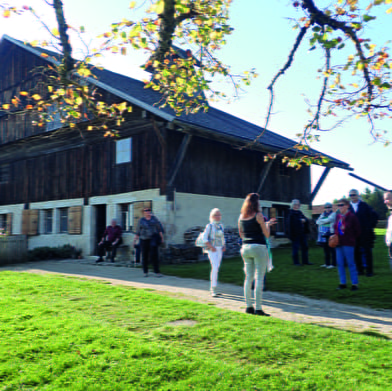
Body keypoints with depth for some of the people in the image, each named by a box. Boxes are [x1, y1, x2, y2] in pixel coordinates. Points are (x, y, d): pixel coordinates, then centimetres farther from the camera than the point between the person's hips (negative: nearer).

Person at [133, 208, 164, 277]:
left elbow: (159, 228, 3)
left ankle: (157, 272, -13)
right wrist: (135, 240, 3)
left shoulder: (154, 218, 3)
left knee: (154, 255, -14)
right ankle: (145, 272, 23)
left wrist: (162, 237, -3)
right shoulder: (141, 220, 4)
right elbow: (138, 231, 8)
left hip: (153, 238, -1)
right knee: (145, 256, 5)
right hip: (144, 239, 1)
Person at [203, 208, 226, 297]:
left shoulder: (221, 226, 13)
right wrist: (211, 247, -15)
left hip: (220, 250, 6)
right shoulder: (209, 226, -6)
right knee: (215, 267, -17)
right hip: (212, 250, -6)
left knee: (216, 268, 9)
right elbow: (204, 238, -8)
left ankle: (212, 288, 20)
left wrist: (224, 246, 7)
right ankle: (214, 289, -14)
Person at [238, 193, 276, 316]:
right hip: (259, 247, -6)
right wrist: (267, 225, 14)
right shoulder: (258, 215, -9)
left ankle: (248, 306, 17)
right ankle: (258, 308, -1)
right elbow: (267, 235, -6)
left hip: (245, 248, 6)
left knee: (248, 278, 12)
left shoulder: (241, 217, 9)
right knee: (259, 278, -2)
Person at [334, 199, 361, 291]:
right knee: (340, 263, 8)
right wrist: (335, 236, 6)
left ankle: (354, 283, 9)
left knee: (351, 263, -1)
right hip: (338, 243, 7)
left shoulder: (352, 216, -10)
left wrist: (352, 239, 0)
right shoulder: (337, 216, 9)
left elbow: (357, 231, -5)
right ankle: (342, 283, 17)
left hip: (348, 243, -6)